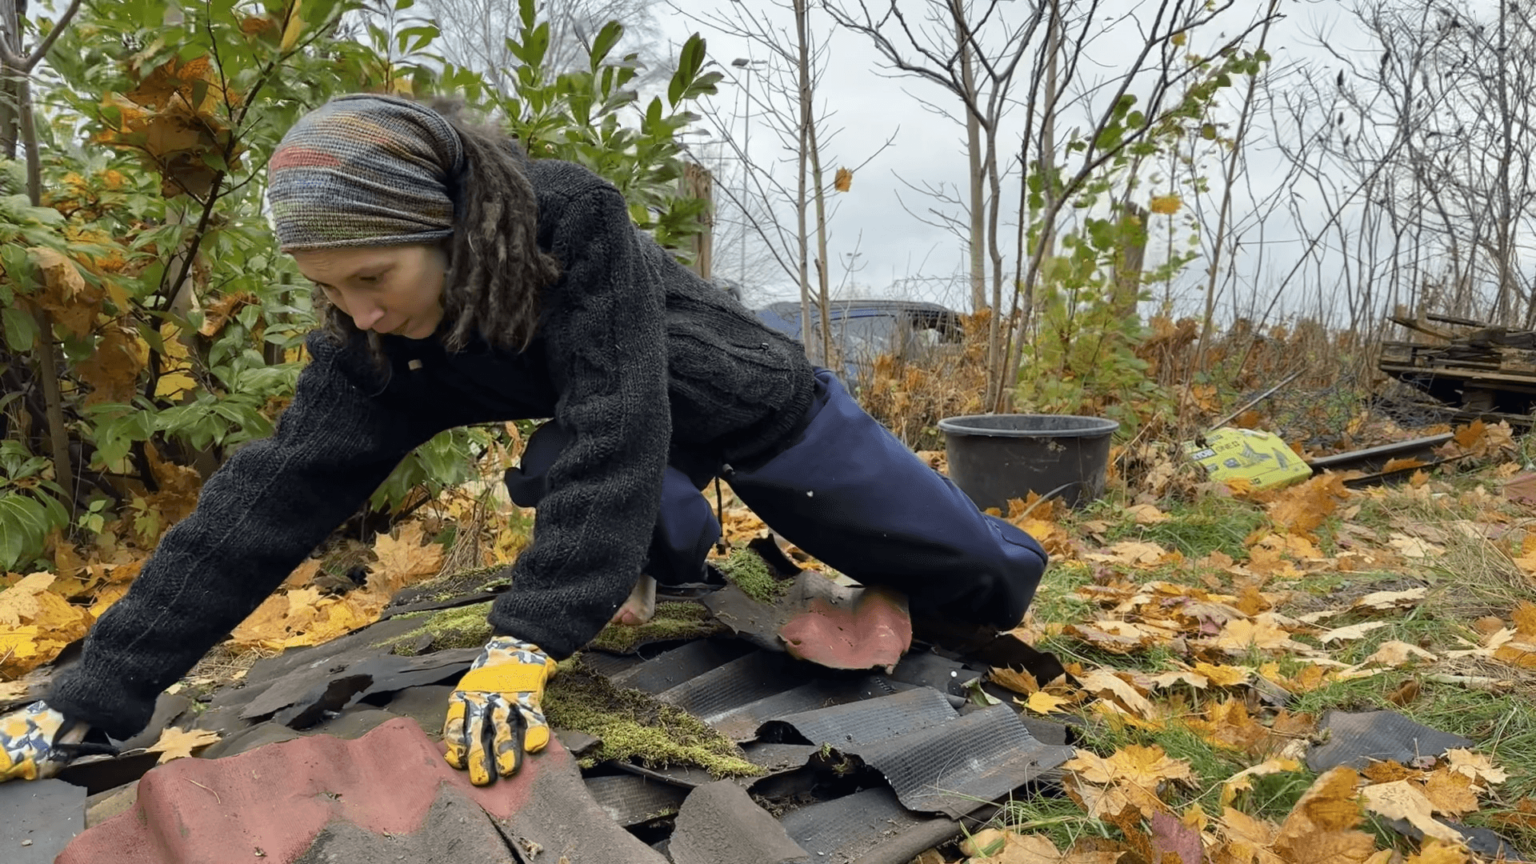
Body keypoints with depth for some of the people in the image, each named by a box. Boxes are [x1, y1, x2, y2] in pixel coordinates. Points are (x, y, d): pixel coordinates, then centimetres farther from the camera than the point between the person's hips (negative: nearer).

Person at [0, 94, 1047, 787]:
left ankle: (1000, 574, 44)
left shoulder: (574, 218, -38)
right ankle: (675, 546, 13)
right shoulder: (372, 342, -22)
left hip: (763, 406, -4)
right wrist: (95, 693, -28)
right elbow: (274, 491, -25)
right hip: (664, 449, 4)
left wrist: (526, 644, -51)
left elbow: (614, 427, -44)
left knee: (987, 573, 4)